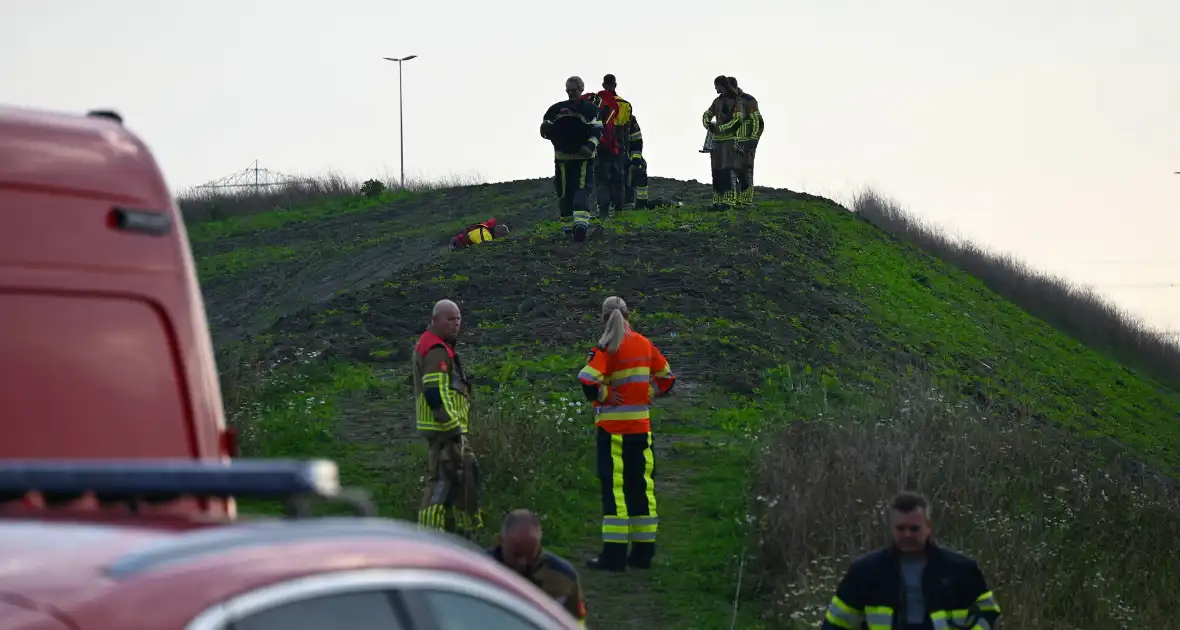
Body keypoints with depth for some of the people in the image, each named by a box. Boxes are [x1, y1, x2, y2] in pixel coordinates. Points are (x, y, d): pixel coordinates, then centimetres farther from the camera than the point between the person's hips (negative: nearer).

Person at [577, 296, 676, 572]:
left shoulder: (606, 348, -12)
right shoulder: (645, 345, 6)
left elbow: (588, 381, -25)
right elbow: (667, 378, 14)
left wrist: (603, 397, -10)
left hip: (614, 427, -5)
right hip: (641, 426, 5)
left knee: (615, 487, -3)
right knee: (642, 486, 11)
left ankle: (614, 554, -5)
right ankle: (643, 552, 15)